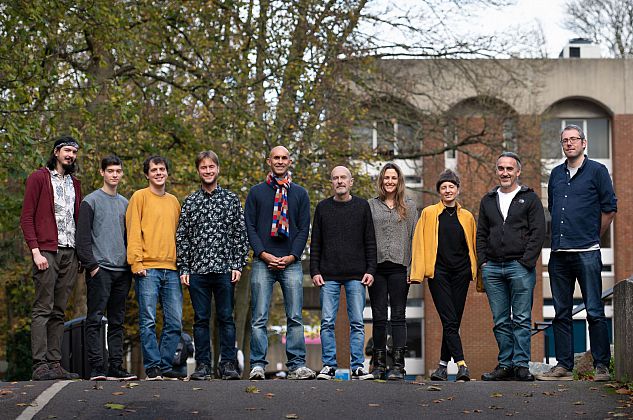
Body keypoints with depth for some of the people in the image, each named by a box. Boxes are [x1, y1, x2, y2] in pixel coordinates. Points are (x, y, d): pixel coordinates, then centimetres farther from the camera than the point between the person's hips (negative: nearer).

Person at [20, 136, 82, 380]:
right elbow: (26, 217, -4)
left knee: (59, 312, 6)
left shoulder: (75, 184, 20)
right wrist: (35, 250, -13)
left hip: (70, 253, 6)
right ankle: (40, 365, -11)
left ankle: (55, 364, 7)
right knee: (42, 310, -8)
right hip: (47, 251, -6)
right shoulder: (39, 178, 1)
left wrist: (80, 253, 11)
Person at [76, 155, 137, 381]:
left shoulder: (125, 203, 18)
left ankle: (115, 366, 9)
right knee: (95, 319, -8)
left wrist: (130, 264, 10)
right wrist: (91, 265, -12)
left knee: (117, 321, 7)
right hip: (100, 270, -6)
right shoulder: (91, 201, 0)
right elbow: (82, 238, -5)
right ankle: (96, 367, -11)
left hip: (122, 270, 6)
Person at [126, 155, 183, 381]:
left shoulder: (173, 201, 19)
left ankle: (165, 365, 9)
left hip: (171, 269, 5)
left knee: (175, 322, 2)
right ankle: (153, 366, -1)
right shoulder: (140, 197, 3)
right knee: (148, 321, -5)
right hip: (147, 269, -5)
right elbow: (133, 231, -3)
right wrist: (137, 262, -12)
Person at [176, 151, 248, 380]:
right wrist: (183, 269, 1)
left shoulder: (231, 199, 7)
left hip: (225, 269, -1)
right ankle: (203, 365, 7)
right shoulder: (189, 202, 10)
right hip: (197, 270, 1)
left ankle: (228, 364, 3)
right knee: (201, 319, 3)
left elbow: (240, 234, 4)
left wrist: (238, 265, -4)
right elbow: (182, 237, 8)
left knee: (226, 318, 0)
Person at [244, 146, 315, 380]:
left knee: (295, 317, -1)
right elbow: (250, 226, 5)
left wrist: (291, 256, -6)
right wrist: (263, 254, -8)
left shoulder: (300, 193, 13)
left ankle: (297, 366, 1)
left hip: (291, 262, 1)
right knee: (259, 318, -4)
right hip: (263, 262, -1)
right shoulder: (257, 192, 11)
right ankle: (257, 365, -1)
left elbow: (304, 228, 8)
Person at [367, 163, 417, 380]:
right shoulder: (371, 206, 9)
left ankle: (398, 365, -4)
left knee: (398, 316, -2)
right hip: (377, 267, 1)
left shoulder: (409, 206, 9)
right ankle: (379, 364, 10)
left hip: (399, 266, -1)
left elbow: (415, 237, 6)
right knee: (379, 317, 4)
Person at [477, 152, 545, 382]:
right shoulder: (488, 200, 18)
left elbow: (538, 233, -2)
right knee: (501, 321, 5)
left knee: (521, 320, -4)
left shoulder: (530, 198, 5)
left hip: (520, 267, -4)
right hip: (493, 268, 4)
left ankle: (521, 364, -2)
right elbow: (481, 234, 19)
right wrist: (483, 261, 5)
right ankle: (505, 365, 8)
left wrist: (525, 262, -10)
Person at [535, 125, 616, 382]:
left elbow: (609, 208, 1)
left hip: (586, 253, -5)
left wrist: (593, 236, 6)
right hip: (559, 254, 5)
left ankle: (601, 366, -1)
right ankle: (564, 366, 10)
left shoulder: (597, 171, 1)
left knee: (594, 311, -4)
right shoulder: (556, 174, 16)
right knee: (561, 312, 6)